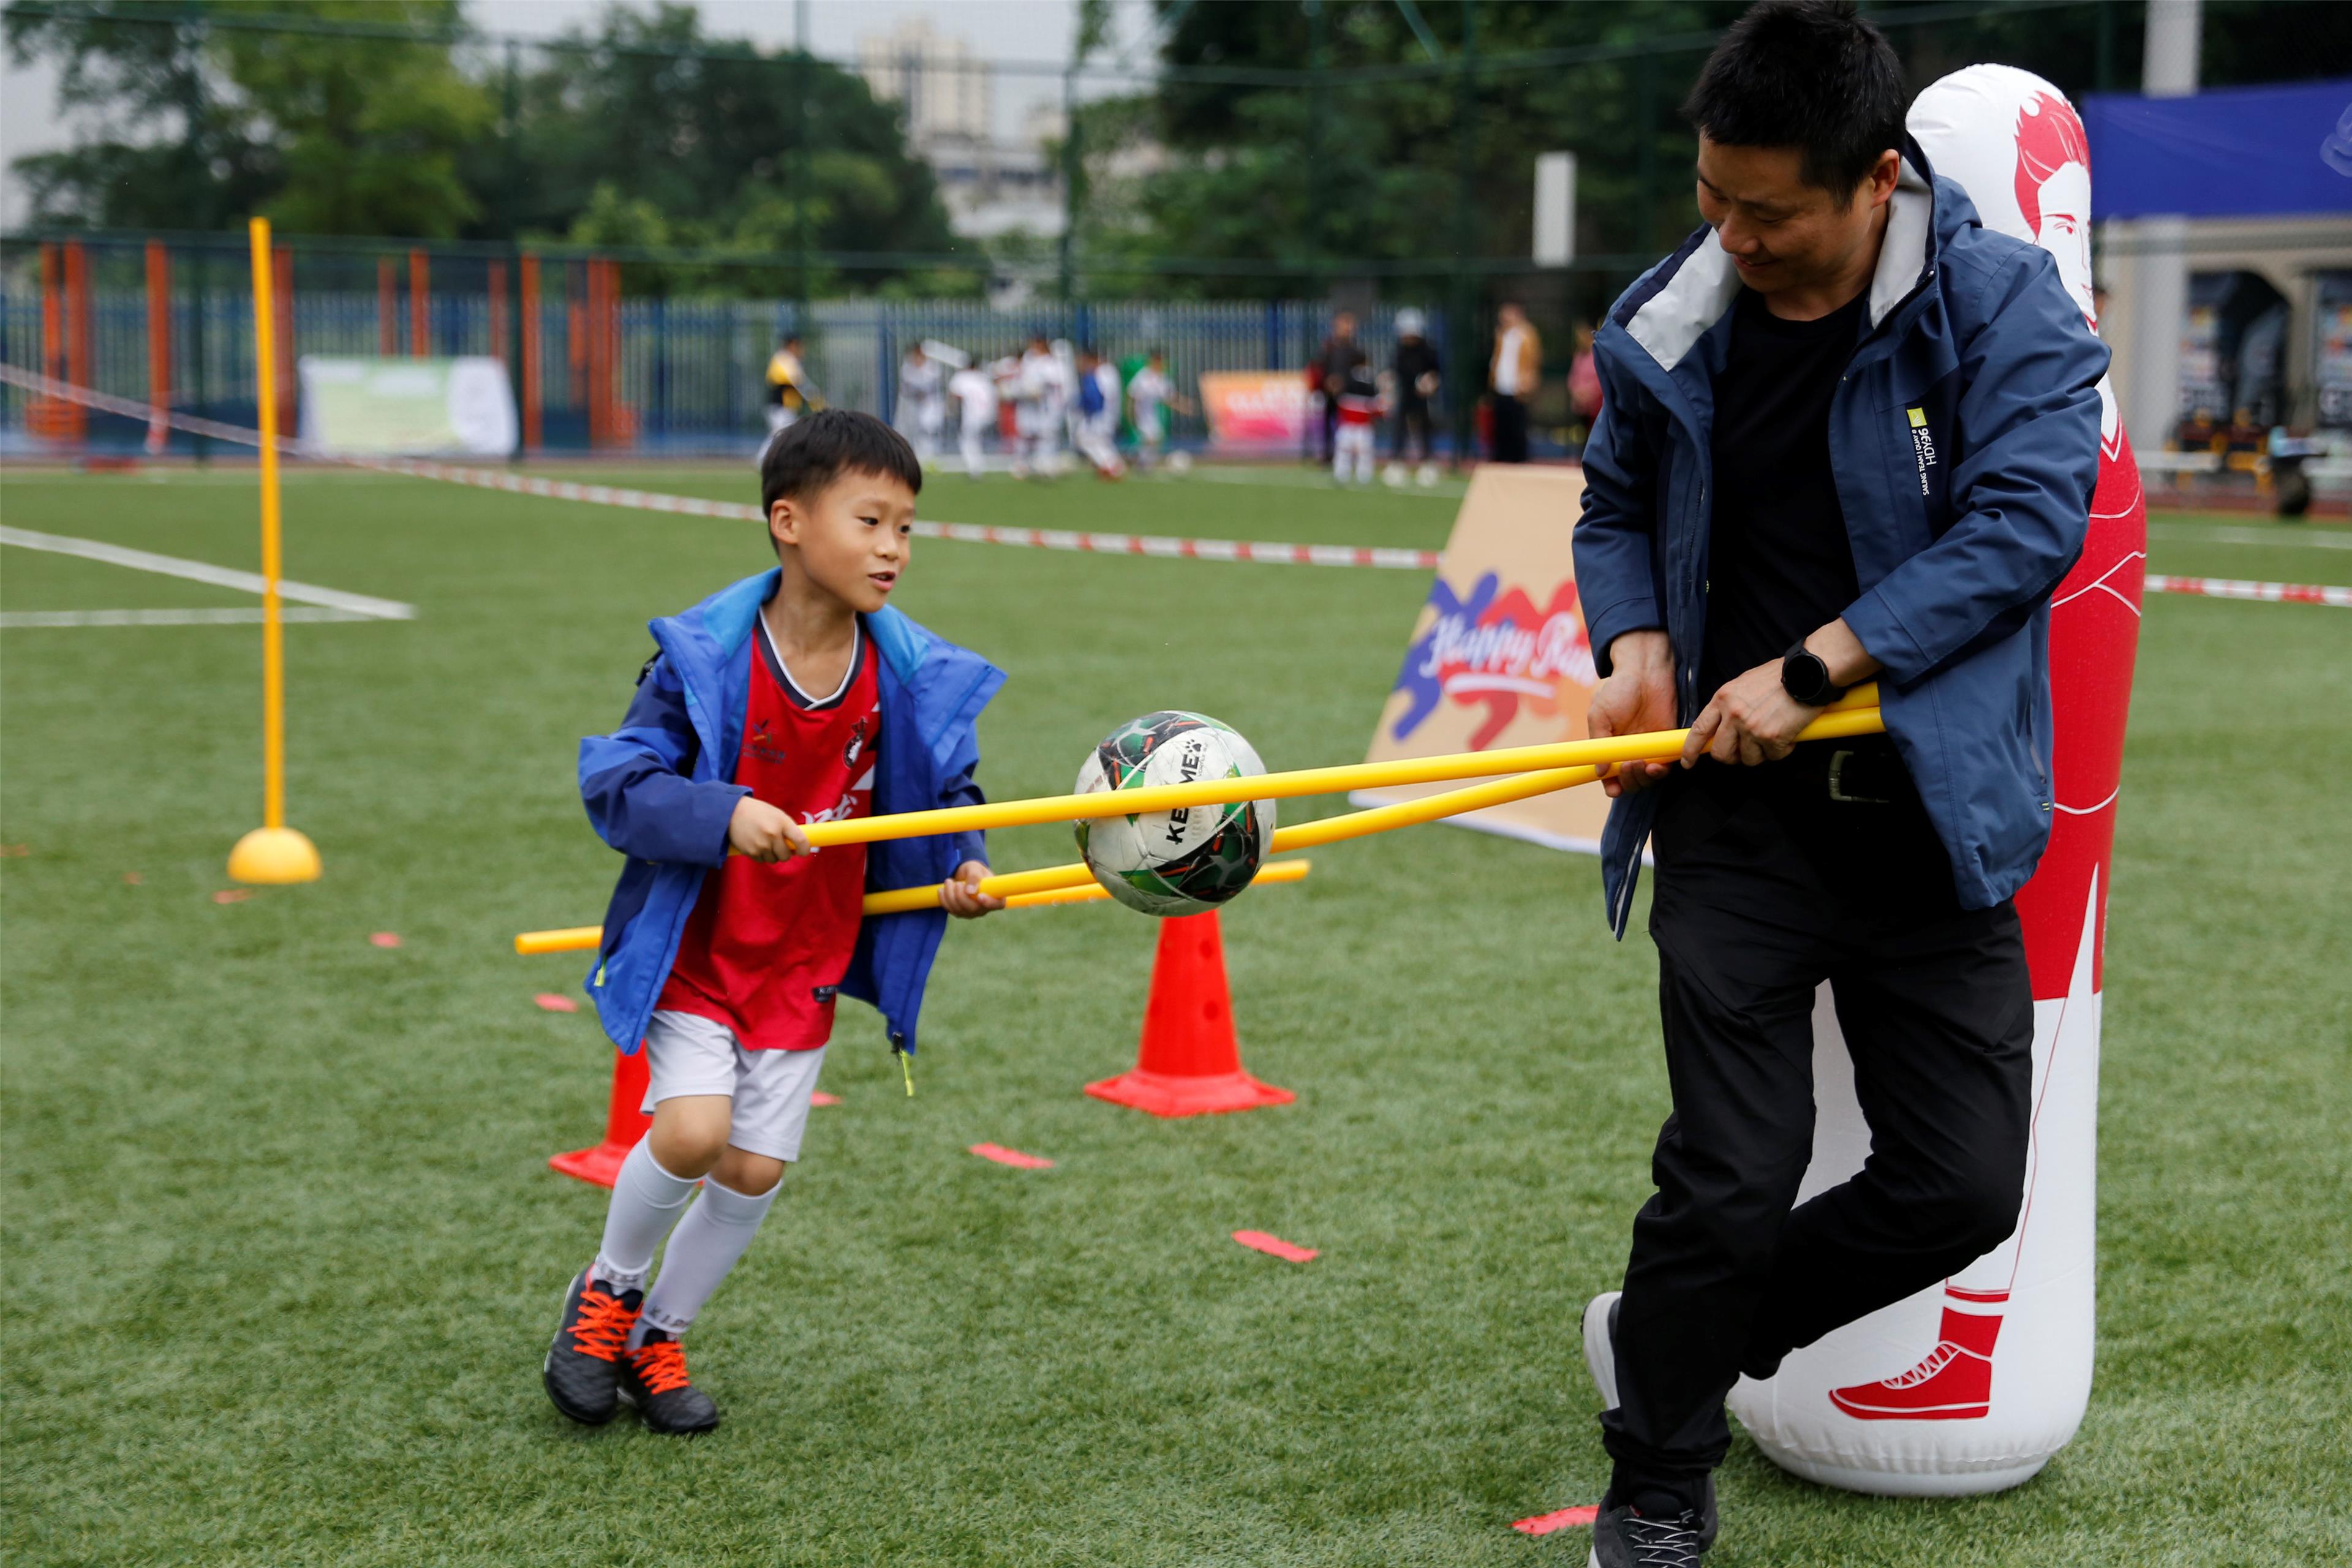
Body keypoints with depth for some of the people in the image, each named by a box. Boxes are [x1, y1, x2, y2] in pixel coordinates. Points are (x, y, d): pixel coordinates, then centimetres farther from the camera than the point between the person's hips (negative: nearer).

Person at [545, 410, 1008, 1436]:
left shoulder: (913, 676, -8)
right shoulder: (705, 657, -19)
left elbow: (943, 786, 8)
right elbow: (616, 782, -19)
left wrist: (961, 864, -10)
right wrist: (721, 816, -34)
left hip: (807, 963, 4)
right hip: (695, 945, -4)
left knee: (755, 1171, 4)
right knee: (692, 1131, -20)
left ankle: (658, 1335, 29)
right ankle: (607, 1288, 12)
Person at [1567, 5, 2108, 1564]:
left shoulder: (2003, 307, -8)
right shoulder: (1667, 327, 2)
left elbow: (2024, 523, -18)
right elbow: (1617, 511, 18)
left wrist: (1809, 669, -21)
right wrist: (1635, 646, -3)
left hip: (1929, 816, 0)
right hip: (1739, 816, 0)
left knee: (1966, 1185, 2)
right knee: (1735, 1173, -5)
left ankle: (1674, 1340, 27)